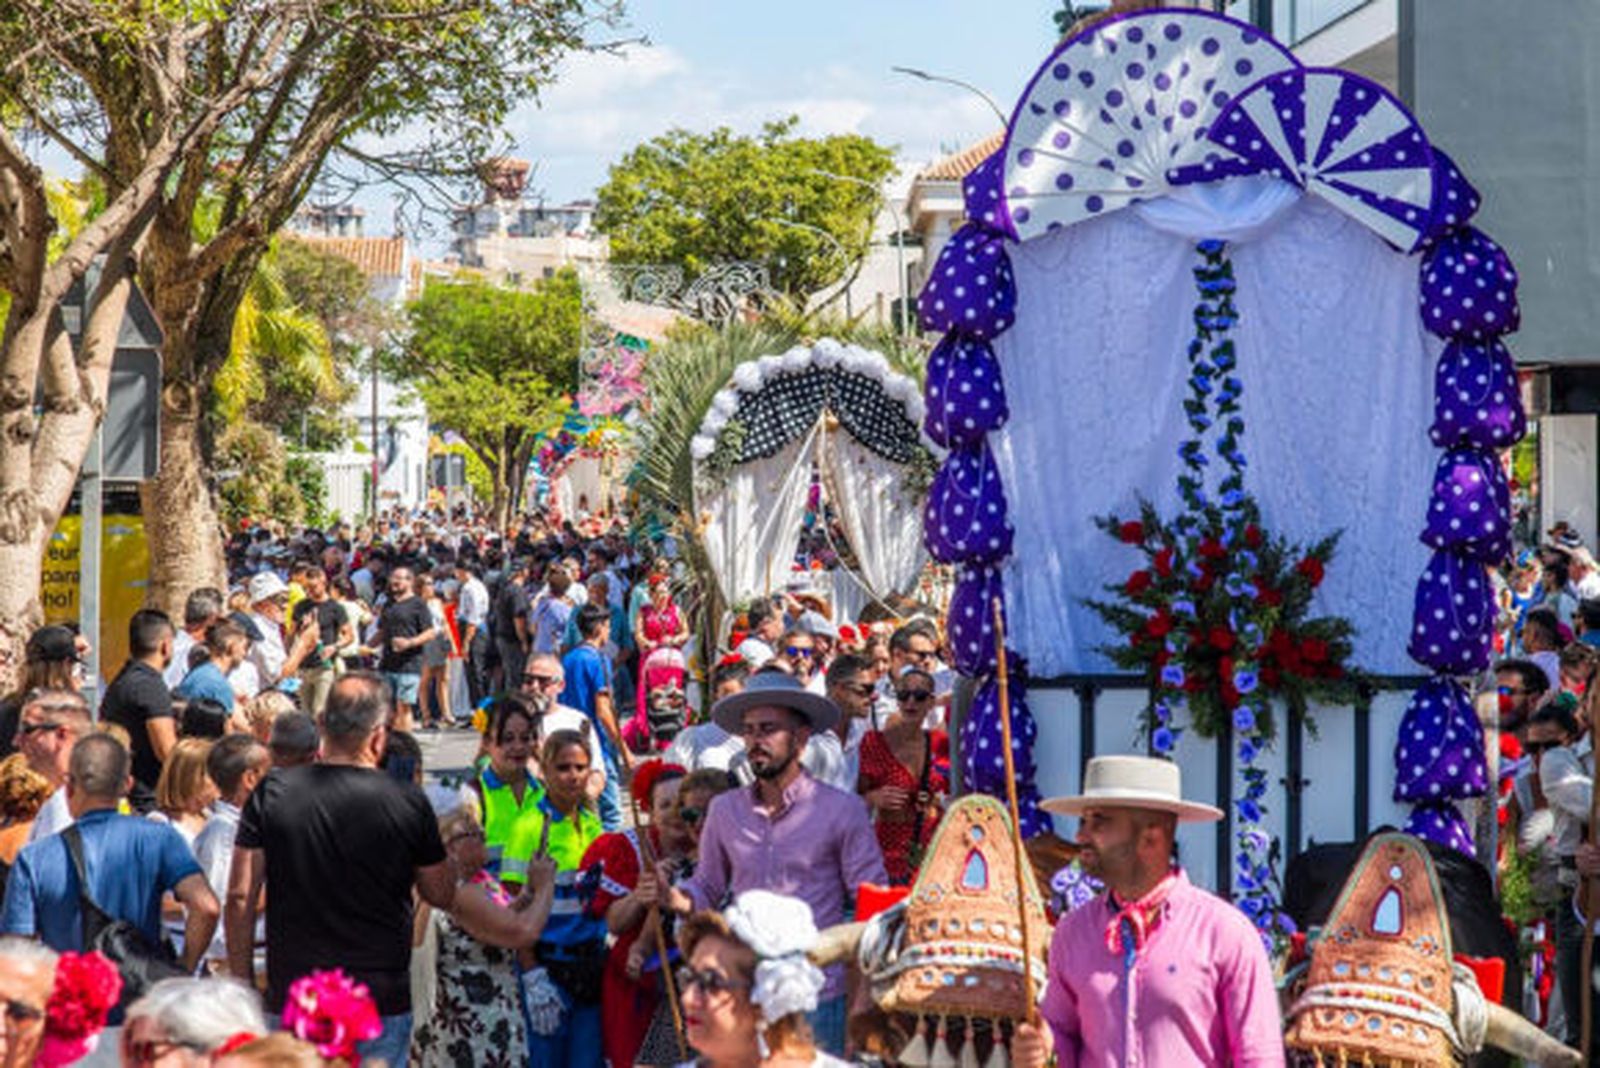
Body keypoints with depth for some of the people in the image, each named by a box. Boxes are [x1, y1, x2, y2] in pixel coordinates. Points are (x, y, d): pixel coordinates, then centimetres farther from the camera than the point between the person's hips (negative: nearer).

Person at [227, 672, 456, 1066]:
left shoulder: (272, 793, -3)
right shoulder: (407, 803, -8)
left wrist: (243, 985, 7)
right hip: (381, 1003, -1)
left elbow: (240, 897, -2)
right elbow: (442, 896, 3)